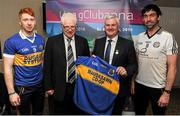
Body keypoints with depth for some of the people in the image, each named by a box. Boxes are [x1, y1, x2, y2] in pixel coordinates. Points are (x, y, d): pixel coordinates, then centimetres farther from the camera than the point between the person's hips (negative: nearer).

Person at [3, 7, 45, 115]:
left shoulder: (41, 39, 1)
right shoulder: (11, 42, -14)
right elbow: (8, 69, -13)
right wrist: (11, 92, -15)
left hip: (40, 84, 4)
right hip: (22, 87, -4)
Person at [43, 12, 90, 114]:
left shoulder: (83, 41, 3)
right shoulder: (52, 41, -3)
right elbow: (47, 66, -2)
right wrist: (49, 87, -5)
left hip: (79, 87, 2)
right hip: (59, 89, -2)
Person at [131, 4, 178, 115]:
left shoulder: (168, 37, -11)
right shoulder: (139, 37, 3)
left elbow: (172, 67, -12)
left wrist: (167, 92, -15)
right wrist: (132, 81, 6)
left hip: (158, 88, -4)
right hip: (139, 85, 4)